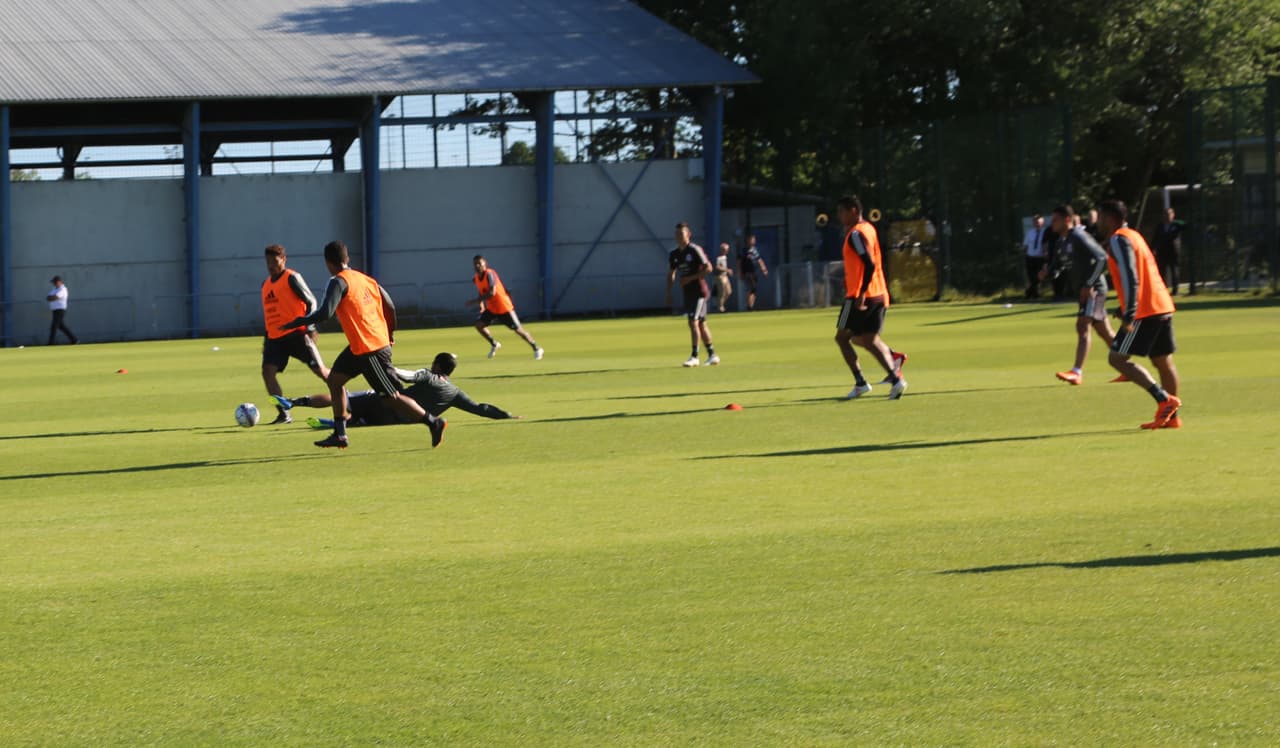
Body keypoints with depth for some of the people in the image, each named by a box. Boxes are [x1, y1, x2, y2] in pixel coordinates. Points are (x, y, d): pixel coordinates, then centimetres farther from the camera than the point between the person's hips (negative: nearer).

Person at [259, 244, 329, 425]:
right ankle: (283, 414, -10)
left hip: (297, 333, -6)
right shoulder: (266, 284, 16)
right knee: (268, 371, -12)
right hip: (275, 337, 6)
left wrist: (309, 327, -17)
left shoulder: (292, 278, -6)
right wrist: (266, 338, 21)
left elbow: (311, 301, -8)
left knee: (319, 369, -4)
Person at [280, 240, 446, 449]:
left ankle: (434, 423, 0)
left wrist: (296, 323, -12)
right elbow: (389, 306, 13)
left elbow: (325, 313, -24)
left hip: (368, 349, -9)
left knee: (392, 397, -4)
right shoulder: (365, 279, 10)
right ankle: (339, 434, 17)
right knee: (335, 379, 15)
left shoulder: (339, 282, -14)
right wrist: (389, 333, 27)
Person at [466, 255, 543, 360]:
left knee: (518, 329, -1)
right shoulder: (476, 279, 0)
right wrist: (481, 303, -2)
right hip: (491, 309, 7)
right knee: (479, 324, -9)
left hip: (504, 307, -7)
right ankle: (494, 344, 13)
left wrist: (476, 301, -34)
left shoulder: (490, 274, -24)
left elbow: (492, 292, -34)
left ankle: (536, 349, 16)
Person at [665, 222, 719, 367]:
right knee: (701, 324, 12)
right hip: (686, 293, 7)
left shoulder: (695, 250, -11)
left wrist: (690, 278, -19)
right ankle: (712, 355, 20)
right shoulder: (674, 254, 10)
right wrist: (668, 293, 10)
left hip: (699, 291, -7)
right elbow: (671, 274, 18)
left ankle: (694, 356, -13)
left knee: (693, 322, -14)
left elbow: (708, 268, -15)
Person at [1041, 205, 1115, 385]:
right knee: (1104, 331, 14)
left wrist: (1089, 284, -23)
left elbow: (1101, 258, -21)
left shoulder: (1079, 237, -15)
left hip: (1093, 290, -10)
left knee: (1082, 326, -19)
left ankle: (1077, 372, -27)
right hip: (1082, 290, 10)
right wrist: (1048, 271, 0)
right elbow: (1057, 264, 24)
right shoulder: (1062, 241, 13)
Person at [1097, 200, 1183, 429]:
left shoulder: (1118, 240, -10)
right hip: (1162, 307, 10)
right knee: (1163, 361, 12)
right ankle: (1171, 416, 12)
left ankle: (1165, 399, -17)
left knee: (1117, 358, -8)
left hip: (1144, 311, -10)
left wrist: (1129, 315, -23)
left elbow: (1130, 279, -20)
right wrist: (1126, 310, 28)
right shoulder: (1133, 236, 20)